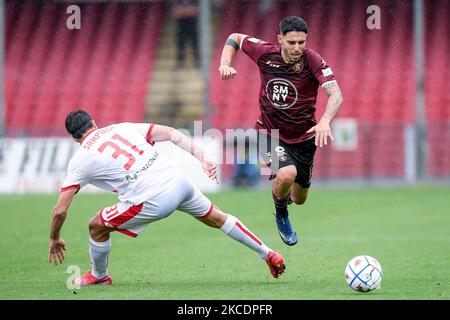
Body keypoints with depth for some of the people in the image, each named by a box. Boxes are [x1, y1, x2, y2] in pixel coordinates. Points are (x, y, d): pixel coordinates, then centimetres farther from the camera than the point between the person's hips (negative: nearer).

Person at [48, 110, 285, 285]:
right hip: (178, 181, 5)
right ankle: (269, 255, 32)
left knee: (97, 226, 16)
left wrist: (54, 240, 21)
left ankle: (98, 276, 36)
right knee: (216, 218, 26)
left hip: (151, 202, -5)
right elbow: (171, 133, 11)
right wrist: (203, 159, 8)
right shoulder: (123, 127, 18)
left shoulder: (79, 161, 7)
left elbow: (60, 210, 5)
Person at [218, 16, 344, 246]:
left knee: (299, 199, 15)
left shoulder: (313, 61, -22)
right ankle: (281, 215, 2)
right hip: (269, 133, -1)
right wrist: (225, 64, -15)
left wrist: (325, 121, -53)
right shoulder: (265, 53, -15)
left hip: (303, 137, 1)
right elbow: (235, 39, 3)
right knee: (287, 174, -31)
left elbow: (335, 94, -34)